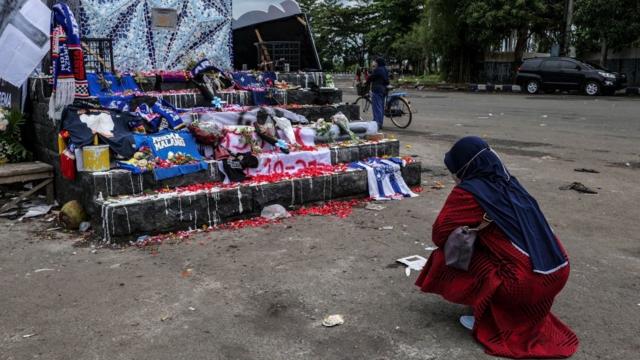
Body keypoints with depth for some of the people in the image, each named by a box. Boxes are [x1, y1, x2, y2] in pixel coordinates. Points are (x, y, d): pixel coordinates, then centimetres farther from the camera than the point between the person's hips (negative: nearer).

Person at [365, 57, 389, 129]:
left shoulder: (377, 70, -14)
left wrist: (367, 82, 14)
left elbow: (371, 78, -7)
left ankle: (377, 124, -11)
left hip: (377, 91, -9)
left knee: (376, 107, -8)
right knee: (381, 107, 12)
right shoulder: (385, 70, 14)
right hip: (383, 90, 9)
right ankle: (380, 123, 18)